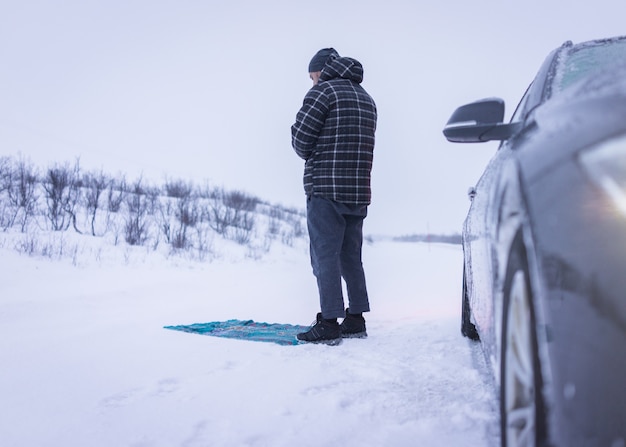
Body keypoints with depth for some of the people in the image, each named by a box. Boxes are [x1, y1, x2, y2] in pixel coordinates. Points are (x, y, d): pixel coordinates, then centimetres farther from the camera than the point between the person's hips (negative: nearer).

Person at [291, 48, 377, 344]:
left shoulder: (324, 90, -5)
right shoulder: (367, 99, 20)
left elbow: (301, 138, -10)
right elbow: (361, 144, 17)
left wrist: (309, 154, 12)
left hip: (325, 189, -8)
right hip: (359, 192, 8)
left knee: (325, 256, -4)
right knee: (351, 256, 13)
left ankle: (329, 324, -4)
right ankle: (356, 320, 18)